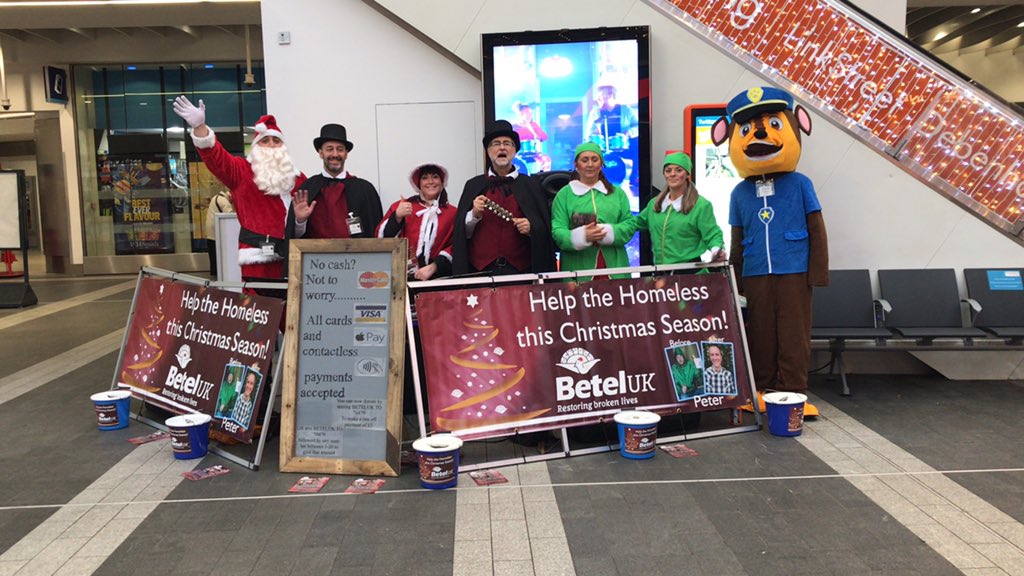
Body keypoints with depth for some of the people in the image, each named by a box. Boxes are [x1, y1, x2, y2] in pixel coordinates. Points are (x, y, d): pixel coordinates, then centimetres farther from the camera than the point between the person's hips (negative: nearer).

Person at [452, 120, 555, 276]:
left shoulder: (531, 185, 7)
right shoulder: (473, 185, 8)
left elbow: (545, 229, 5)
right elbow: (461, 232, 5)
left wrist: (531, 228, -14)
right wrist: (474, 215, -13)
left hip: (521, 269, 0)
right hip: (481, 269, 0)